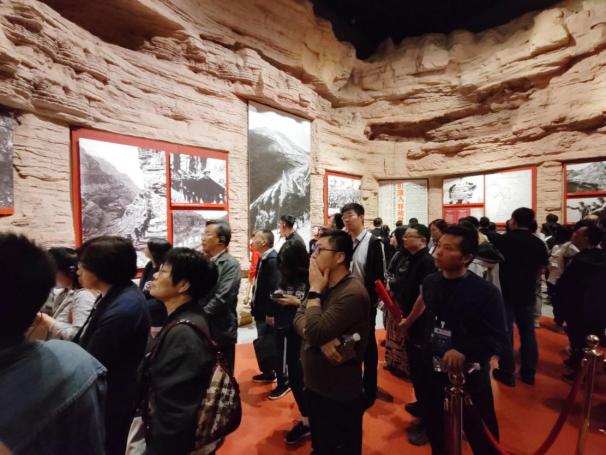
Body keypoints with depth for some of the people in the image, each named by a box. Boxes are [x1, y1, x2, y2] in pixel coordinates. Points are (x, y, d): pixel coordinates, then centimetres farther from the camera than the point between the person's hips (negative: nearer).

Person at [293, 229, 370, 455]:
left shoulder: (352, 292, -27)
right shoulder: (324, 286, 2)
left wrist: (314, 290, -20)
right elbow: (299, 318, -6)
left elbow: (314, 332, -30)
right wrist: (322, 339, -24)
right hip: (314, 386, 7)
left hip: (339, 396, -7)